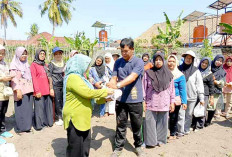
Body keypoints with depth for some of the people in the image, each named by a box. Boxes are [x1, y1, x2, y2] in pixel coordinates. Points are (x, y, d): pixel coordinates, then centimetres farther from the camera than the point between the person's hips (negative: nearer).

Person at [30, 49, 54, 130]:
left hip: (47, 90, 6)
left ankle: (47, 121, 19)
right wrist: (37, 91, -12)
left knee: (47, 106, 9)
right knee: (39, 107, -1)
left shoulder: (45, 65, 17)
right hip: (39, 91, -6)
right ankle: (39, 124, 7)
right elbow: (34, 79, -7)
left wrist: (51, 88, 9)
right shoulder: (34, 65, -1)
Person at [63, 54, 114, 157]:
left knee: (85, 145, 18)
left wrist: (104, 98, 8)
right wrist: (105, 91, -13)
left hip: (82, 118, 10)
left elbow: (87, 95, 17)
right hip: (75, 118, -10)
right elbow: (88, 93, -26)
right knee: (75, 148, 3)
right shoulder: (73, 77, -17)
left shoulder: (78, 77, 15)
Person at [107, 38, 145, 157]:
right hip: (120, 99, 3)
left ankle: (138, 146, 33)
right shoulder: (118, 62, 4)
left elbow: (132, 77, -24)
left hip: (135, 100, -2)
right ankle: (118, 147, 28)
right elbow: (113, 78, 0)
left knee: (136, 125, 12)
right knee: (120, 125, 12)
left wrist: (118, 85, -37)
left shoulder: (138, 62, -9)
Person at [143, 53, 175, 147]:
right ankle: (151, 141, 14)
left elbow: (172, 88, 8)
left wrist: (172, 102, 6)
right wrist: (143, 101, -3)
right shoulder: (148, 73, -2)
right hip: (151, 103, -1)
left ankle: (160, 140, 23)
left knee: (162, 122, 7)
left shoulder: (168, 74, 5)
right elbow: (144, 87, -1)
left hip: (164, 103, 2)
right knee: (150, 122, 0)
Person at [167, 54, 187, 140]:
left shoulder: (180, 75, -4)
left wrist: (184, 102, -8)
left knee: (173, 118, 8)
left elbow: (183, 89, -3)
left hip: (175, 100, -2)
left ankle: (173, 134, 26)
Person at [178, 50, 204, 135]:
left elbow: (199, 84, 0)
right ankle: (181, 130, 10)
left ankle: (186, 129, 27)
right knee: (181, 114, -1)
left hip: (192, 96, 0)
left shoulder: (195, 70, -1)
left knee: (189, 114, 11)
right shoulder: (180, 68, 2)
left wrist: (201, 98, -3)